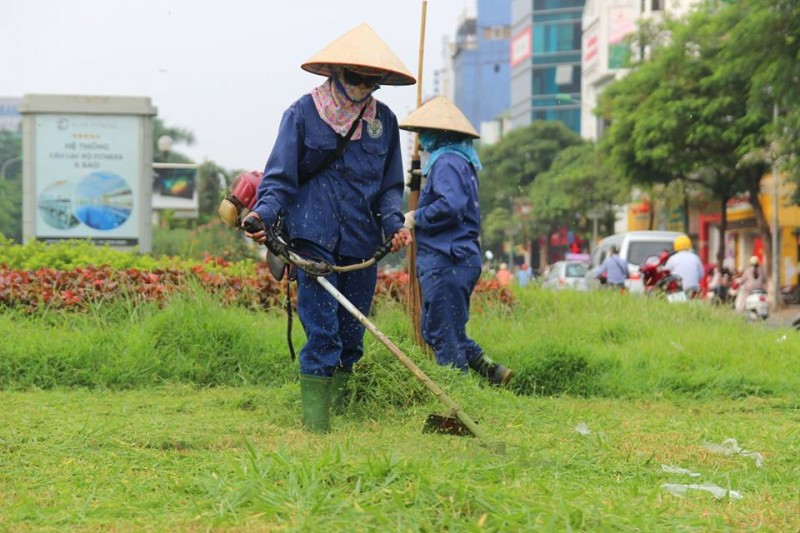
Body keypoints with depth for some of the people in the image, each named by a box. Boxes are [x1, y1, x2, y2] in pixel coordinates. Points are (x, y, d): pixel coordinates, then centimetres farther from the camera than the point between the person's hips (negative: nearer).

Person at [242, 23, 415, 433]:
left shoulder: (384, 121, 11)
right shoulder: (303, 113, -1)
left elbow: (390, 186, 17)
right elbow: (280, 177, -2)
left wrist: (393, 222, -3)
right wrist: (264, 213, -21)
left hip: (362, 244, 4)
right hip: (314, 237, -4)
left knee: (351, 336, 8)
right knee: (322, 331, -12)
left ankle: (339, 407, 18)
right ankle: (314, 419, -11)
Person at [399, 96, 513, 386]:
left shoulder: (446, 162, -13)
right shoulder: (462, 161, 18)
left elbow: (451, 205, -27)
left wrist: (415, 218, -14)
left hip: (446, 262, -10)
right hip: (461, 258, 10)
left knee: (444, 334, -3)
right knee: (435, 330, 16)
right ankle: (490, 370, 14)